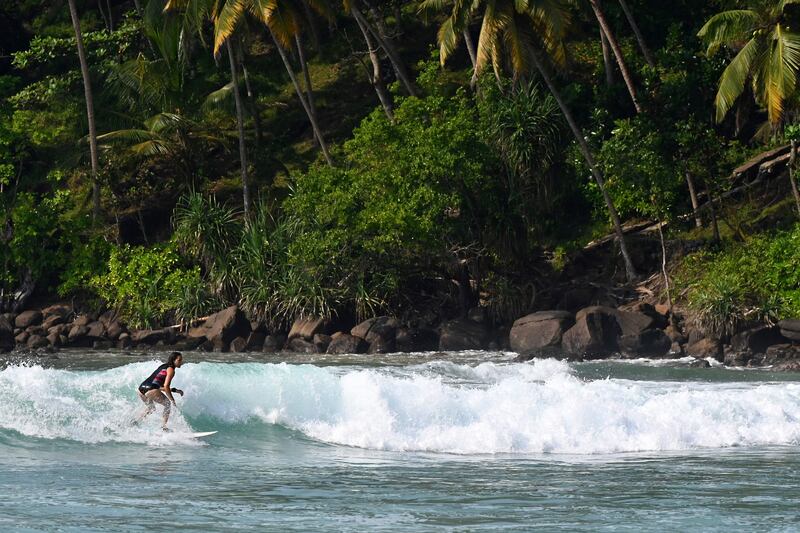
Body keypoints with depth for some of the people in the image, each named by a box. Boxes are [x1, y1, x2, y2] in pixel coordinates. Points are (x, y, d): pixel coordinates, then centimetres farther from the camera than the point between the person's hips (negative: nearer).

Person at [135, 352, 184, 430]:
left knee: (150, 408, 31)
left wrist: (174, 390, 26)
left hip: (141, 389, 8)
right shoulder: (170, 369, 1)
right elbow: (166, 386, -9)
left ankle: (135, 423, 23)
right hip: (151, 389, -8)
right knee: (168, 404, 9)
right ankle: (163, 427, -3)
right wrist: (172, 400, -2)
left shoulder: (163, 367, 27)